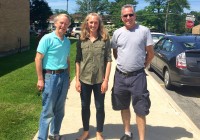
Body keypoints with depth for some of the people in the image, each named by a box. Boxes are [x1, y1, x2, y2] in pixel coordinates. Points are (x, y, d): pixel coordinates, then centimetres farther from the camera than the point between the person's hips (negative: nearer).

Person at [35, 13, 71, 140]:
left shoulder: (67, 41, 10)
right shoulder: (47, 38, -9)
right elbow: (38, 59, -11)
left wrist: (68, 77, 14)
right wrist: (40, 79, -14)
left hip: (63, 76, 6)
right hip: (51, 76, -6)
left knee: (60, 109, 15)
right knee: (48, 110, 0)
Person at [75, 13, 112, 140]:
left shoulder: (105, 39, -3)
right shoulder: (82, 40, 2)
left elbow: (108, 60, -5)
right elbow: (78, 61, 4)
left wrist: (106, 80, -10)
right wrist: (77, 80, -1)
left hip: (99, 79, -2)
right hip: (84, 79, 2)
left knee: (100, 107, 10)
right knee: (85, 106, 14)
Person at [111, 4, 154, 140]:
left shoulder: (144, 31, -6)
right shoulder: (117, 33, 3)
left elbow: (150, 53, 0)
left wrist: (142, 66, 6)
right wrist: (124, 64, 12)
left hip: (138, 76, -3)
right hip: (120, 76, 4)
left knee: (140, 109, 2)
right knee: (124, 107, 16)